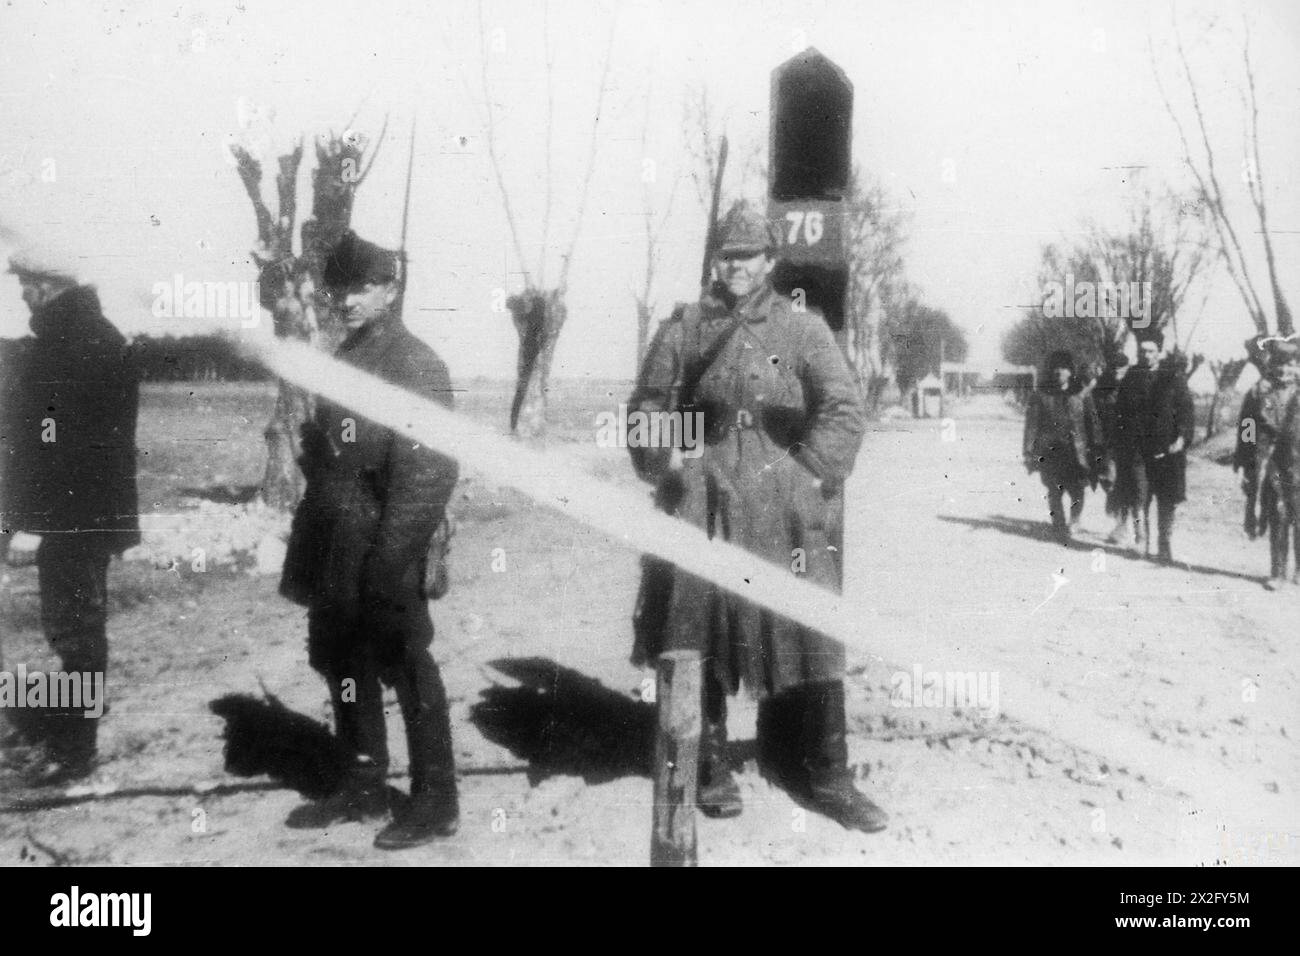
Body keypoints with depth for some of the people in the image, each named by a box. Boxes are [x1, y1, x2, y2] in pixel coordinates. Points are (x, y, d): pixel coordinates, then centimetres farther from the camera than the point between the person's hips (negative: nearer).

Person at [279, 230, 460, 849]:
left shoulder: (414, 364, -13)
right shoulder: (344, 359, 13)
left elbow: (426, 473, -19)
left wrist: (386, 564, -23)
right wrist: (308, 556, 15)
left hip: (383, 555, -8)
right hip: (336, 554, 8)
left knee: (407, 669, 1)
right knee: (342, 663, 16)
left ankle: (436, 801, 14)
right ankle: (363, 788, 31)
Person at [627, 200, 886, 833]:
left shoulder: (803, 331, 6)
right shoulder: (684, 327, 9)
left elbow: (844, 410, -1)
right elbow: (648, 404, 12)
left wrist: (812, 474, -10)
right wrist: (664, 464, -1)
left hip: (785, 506, -1)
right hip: (702, 501, 1)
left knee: (808, 634, 0)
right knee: (699, 632, 3)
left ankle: (827, 775, 11)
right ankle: (710, 768, 18)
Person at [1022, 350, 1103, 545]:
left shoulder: (1082, 395, 8)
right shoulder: (1039, 395, 5)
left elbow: (1093, 423, 9)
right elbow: (1031, 425, 4)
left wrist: (1096, 452, 3)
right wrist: (1029, 453, -2)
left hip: (1076, 452, 0)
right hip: (1049, 452, 0)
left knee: (1077, 492, -6)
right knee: (1055, 492, -3)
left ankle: (1074, 521, 20)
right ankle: (1061, 529, 10)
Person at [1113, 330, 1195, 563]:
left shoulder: (1173, 378, 2)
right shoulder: (1131, 379, 8)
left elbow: (1187, 410, 1)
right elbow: (1120, 414, 11)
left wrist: (1182, 437, -13)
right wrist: (1121, 445, 4)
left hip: (1167, 450, -1)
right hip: (1137, 450, 1)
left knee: (1166, 501, 3)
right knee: (1139, 499, -2)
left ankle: (1164, 548, 12)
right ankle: (1141, 543, 6)